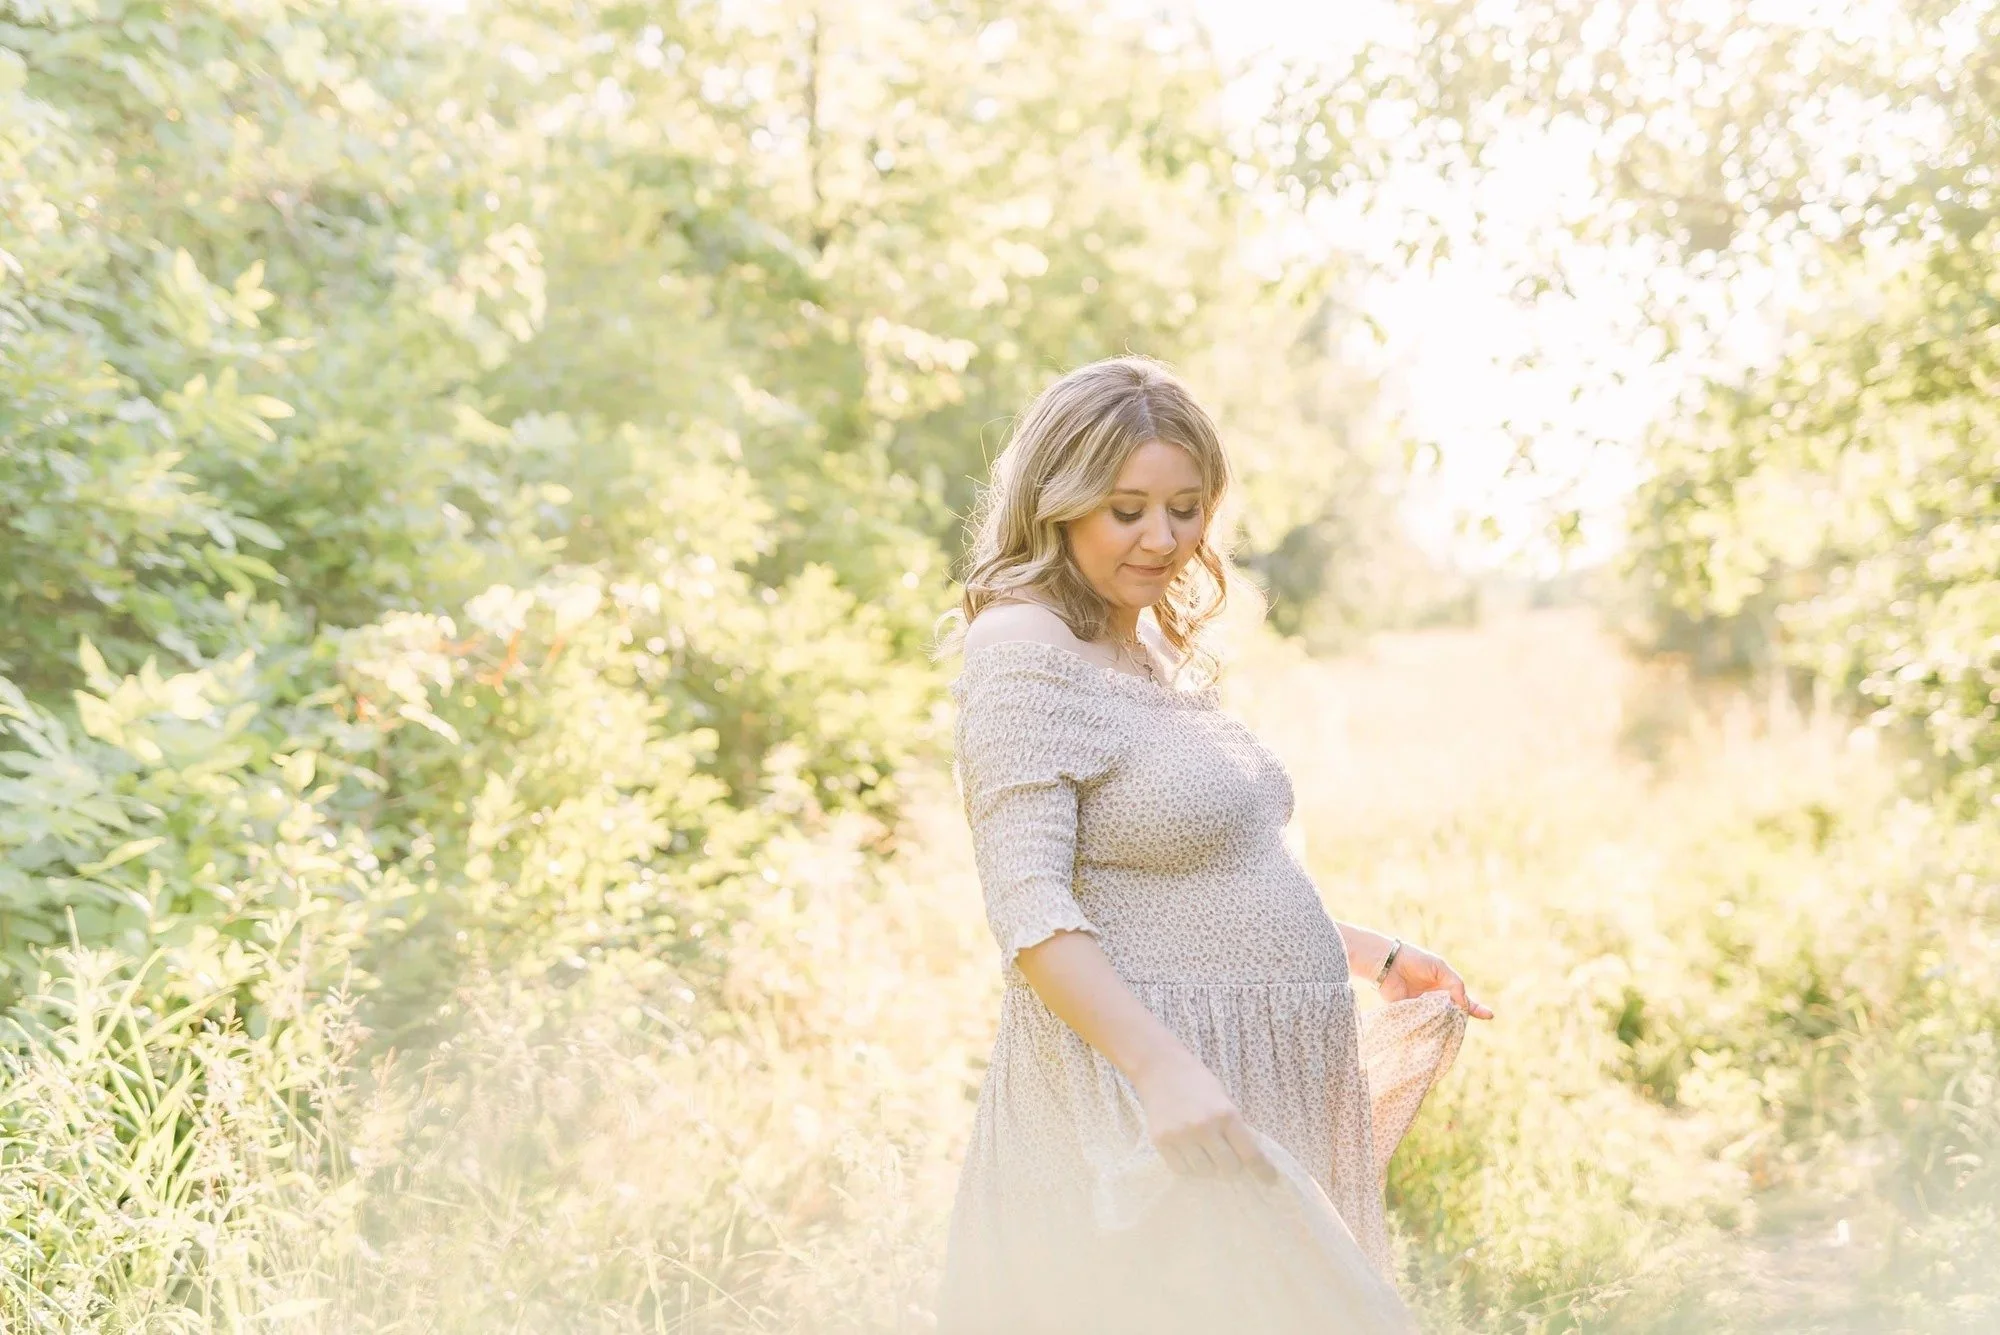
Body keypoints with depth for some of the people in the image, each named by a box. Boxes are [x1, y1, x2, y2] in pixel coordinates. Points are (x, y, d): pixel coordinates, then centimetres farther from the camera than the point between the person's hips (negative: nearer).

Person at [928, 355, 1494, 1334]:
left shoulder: (1159, 656, 16)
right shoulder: (1023, 656, -12)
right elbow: (1030, 908, -21)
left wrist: (1381, 956, 21)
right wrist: (1162, 1068, -30)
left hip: (1251, 1096, 9)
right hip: (1133, 1103, -9)